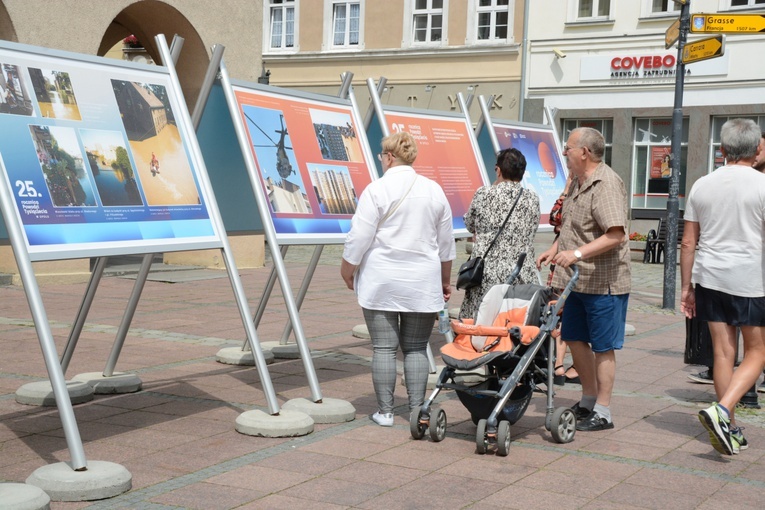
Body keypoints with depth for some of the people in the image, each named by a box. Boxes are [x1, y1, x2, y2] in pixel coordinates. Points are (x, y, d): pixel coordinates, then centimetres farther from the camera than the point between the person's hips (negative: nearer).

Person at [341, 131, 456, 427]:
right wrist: (445, 280, 23)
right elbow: (446, 243, 13)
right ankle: (417, 410, 8)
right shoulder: (434, 191, 6)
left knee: (384, 348, 1)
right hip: (422, 284, 4)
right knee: (416, 347, 9)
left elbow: (358, 239, -9)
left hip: (382, 283, -3)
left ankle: (385, 412, 5)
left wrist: (347, 271, 6)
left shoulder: (377, 190, -8)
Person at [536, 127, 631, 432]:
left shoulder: (606, 184, -18)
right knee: (575, 338, 16)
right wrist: (554, 250, 15)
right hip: (576, 280, 10)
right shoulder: (578, 182, 12)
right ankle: (588, 401, 30)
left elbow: (615, 235, -27)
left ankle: (602, 413, 9)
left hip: (603, 283, -10)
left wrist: (577, 253, -32)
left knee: (603, 347, 0)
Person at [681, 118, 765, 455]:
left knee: (723, 352, 10)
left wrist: (686, 286, 14)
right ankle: (721, 411, -13)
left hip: (710, 277, 4)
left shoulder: (702, 186, 6)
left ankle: (730, 430, 17)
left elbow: (688, 242, 8)